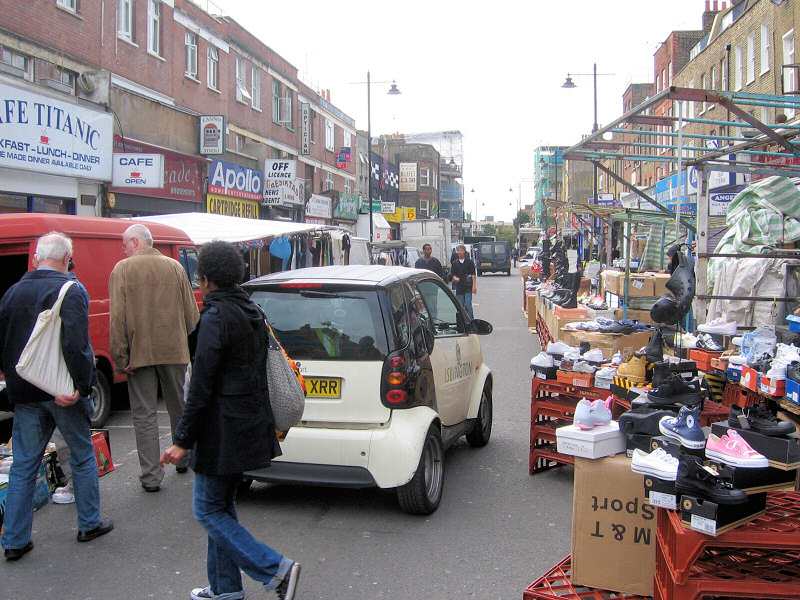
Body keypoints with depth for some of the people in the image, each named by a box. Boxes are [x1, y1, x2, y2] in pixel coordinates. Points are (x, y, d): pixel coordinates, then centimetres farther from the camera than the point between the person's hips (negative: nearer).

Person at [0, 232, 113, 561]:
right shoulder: (69, 291, -14)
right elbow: (76, 344, -24)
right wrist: (81, 386, -20)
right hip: (62, 392, -5)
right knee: (82, 456, 12)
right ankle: (89, 524, 23)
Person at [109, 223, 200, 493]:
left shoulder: (123, 269, -5)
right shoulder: (174, 267, 4)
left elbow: (117, 317, -10)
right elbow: (191, 312, 5)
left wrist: (120, 357, -8)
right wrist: (194, 346, 13)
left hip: (139, 353, -3)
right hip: (174, 350, 3)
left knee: (144, 415, 3)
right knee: (179, 407, 19)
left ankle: (151, 476, 3)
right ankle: (183, 458, 35)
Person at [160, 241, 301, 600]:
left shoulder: (215, 318, -18)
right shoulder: (253, 313, 9)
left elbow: (202, 386, -20)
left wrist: (183, 441, -15)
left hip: (222, 430, -9)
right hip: (249, 425, 9)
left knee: (208, 510, 3)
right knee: (222, 507, 19)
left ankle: (276, 570, -1)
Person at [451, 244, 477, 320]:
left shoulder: (469, 261, 2)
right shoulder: (455, 263, 10)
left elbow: (473, 274, 0)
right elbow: (454, 274, 11)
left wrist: (474, 285, -8)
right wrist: (455, 278, -12)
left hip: (468, 286, -3)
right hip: (459, 286, 3)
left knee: (468, 305, -10)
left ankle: (470, 321, -2)